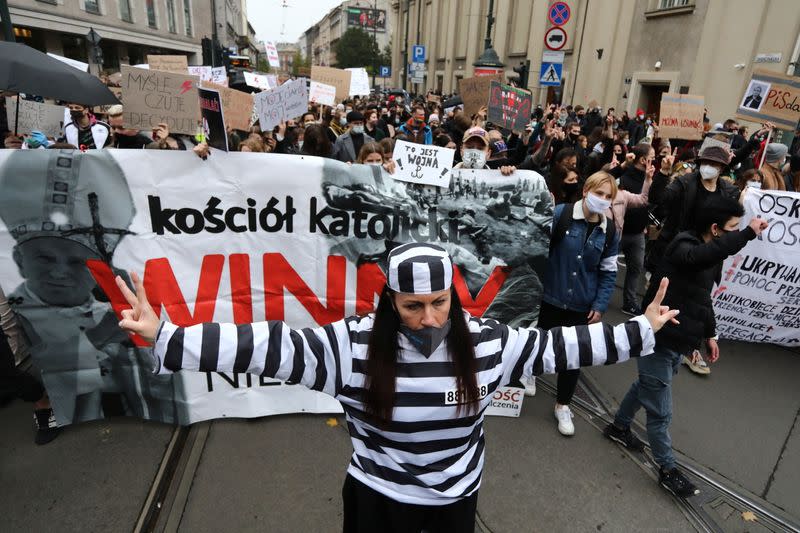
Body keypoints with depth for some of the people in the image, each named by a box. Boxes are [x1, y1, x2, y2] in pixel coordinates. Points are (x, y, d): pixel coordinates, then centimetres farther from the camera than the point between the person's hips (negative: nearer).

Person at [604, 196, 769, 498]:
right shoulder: (683, 248, -21)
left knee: (646, 386, 27)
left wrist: (709, 334, 22)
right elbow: (709, 253, -48)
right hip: (659, 340, -10)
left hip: (676, 341, 10)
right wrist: (749, 233, -38)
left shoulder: (707, 254, 8)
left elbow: (703, 298, 21)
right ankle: (667, 470, 22)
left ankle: (619, 427, 48)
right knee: (660, 411, 4)